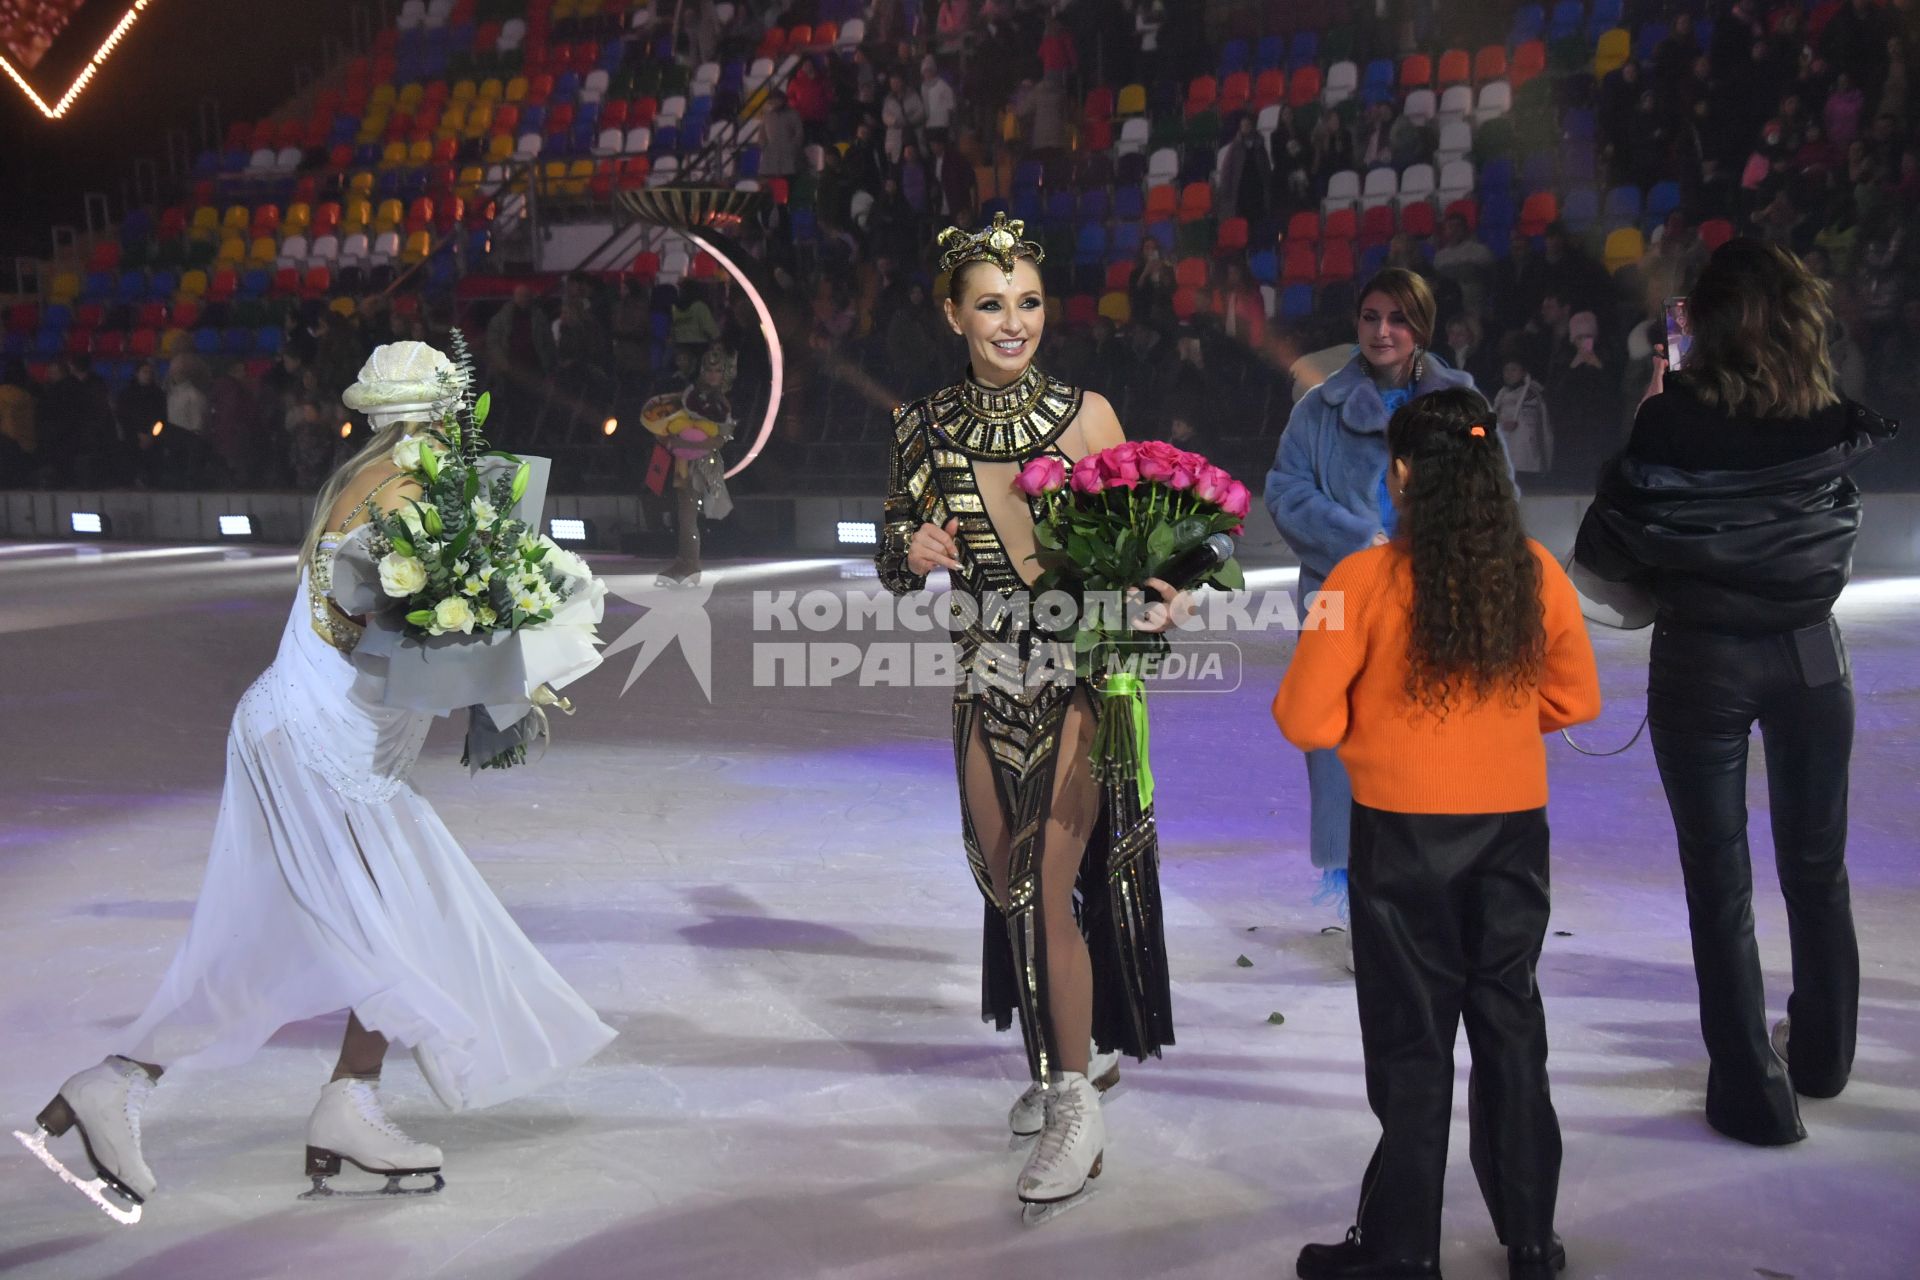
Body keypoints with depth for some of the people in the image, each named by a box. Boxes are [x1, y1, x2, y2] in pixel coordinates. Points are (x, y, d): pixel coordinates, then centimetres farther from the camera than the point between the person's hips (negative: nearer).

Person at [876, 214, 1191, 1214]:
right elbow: (896, 559, 12)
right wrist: (912, 549, -12)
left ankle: (1077, 1112, 7)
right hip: (987, 675, 4)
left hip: (1076, 675, -4)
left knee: (1049, 885, -8)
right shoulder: (927, 426, 5)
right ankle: (1075, 1052, 38)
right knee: (1006, 885, 13)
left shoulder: (1085, 414, -4)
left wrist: (1162, 595, -25)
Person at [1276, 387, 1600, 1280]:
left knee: (1411, 1039, 8)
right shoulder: (1535, 571, -4)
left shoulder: (1367, 578, -14)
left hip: (1404, 830, -3)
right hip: (1514, 827, 3)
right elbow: (1577, 700, 5)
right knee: (1510, 1022, 17)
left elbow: (1303, 718, -14)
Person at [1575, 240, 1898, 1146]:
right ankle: (1822, 1057, 37)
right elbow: (1840, 538, 8)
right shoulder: (1832, 424, -5)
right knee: (1817, 870, 19)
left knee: (1720, 882, 7)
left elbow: (1601, 550, -12)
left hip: (1701, 662, -3)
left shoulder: (1673, 423, -14)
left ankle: (1755, 1093, 13)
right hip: (1810, 656, 3)